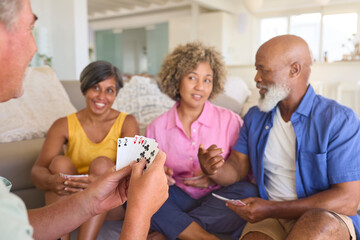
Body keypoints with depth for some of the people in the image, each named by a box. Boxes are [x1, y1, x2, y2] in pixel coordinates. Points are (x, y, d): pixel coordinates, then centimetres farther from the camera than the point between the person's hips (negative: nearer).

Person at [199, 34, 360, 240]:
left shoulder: (341, 120, -9)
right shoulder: (255, 117, 9)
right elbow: (237, 168, 8)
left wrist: (271, 208, -21)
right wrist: (213, 170, -17)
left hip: (327, 221, -1)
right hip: (270, 218, 2)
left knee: (319, 223, -36)